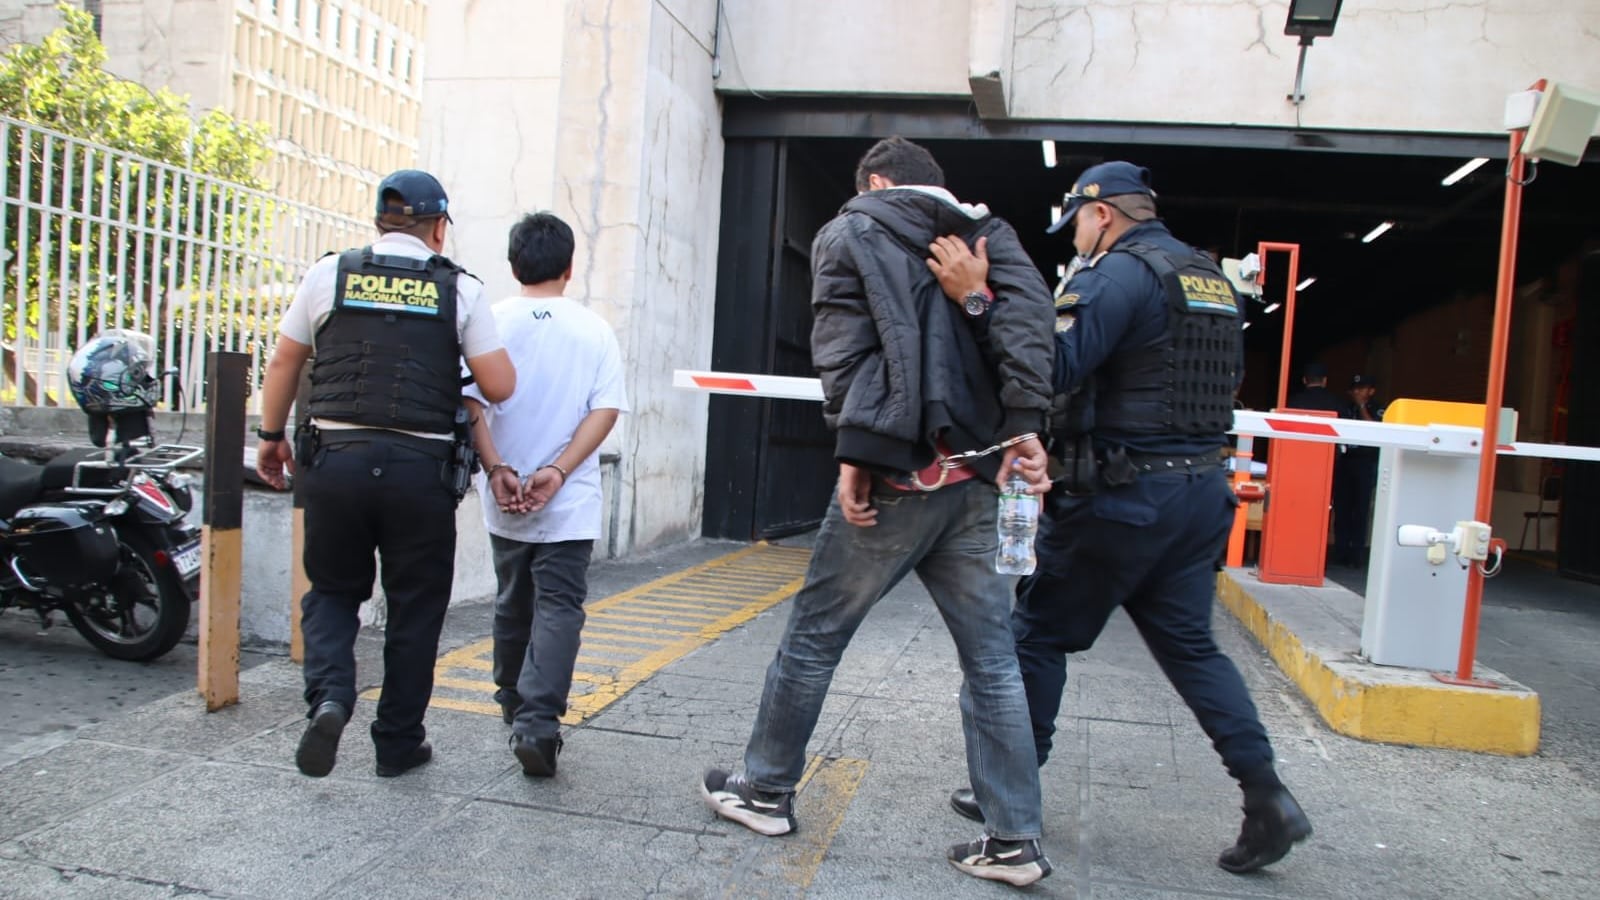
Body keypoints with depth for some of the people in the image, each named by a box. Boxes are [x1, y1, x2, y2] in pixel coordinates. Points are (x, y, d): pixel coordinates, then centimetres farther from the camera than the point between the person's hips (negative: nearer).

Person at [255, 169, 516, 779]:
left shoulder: (330, 274, 5)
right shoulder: (459, 289, 0)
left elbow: (284, 364, 12)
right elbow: (500, 387, -4)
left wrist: (271, 437, 24)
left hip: (335, 458, 2)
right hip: (420, 468, -1)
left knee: (332, 591, 20)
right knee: (415, 609, 12)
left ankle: (328, 699, -3)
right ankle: (399, 743, 21)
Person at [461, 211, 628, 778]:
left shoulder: (490, 322, -1)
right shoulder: (594, 330, 0)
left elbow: (471, 402, -10)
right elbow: (606, 409, -8)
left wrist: (496, 469, -11)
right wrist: (557, 472, -12)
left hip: (504, 501, 2)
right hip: (570, 503, -2)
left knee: (512, 603, 18)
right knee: (559, 607, -2)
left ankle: (515, 706, 34)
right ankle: (538, 722, -17)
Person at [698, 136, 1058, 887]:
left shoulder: (851, 232, 7)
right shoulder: (985, 235, 18)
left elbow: (843, 346, -6)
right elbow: (1026, 311, -1)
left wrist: (853, 451, -9)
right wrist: (1023, 423, -8)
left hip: (894, 477, -4)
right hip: (971, 479, 5)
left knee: (813, 636, 10)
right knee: (990, 659, 9)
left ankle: (766, 790, 24)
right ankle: (1014, 840, 13)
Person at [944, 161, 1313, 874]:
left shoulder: (1119, 272, -11)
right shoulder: (1212, 279, 15)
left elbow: (1053, 368, -23)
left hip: (1123, 495, -8)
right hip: (1201, 490, 8)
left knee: (1038, 632, 6)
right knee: (1190, 645, 15)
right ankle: (1267, 797, 8)